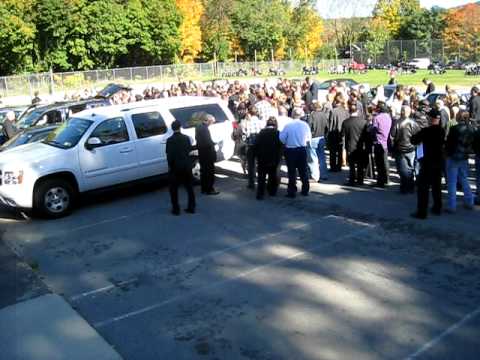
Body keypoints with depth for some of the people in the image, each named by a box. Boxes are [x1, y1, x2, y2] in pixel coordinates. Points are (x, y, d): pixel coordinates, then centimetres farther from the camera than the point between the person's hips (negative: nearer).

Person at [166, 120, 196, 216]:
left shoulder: (170, 140, -12)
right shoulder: (186, 138, -2)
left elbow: (169, 155, -13)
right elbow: (189, 150, 7)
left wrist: (170, 166, -1)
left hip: (175, 167, -3)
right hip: (187, 166, 4)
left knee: (174, 189, 9)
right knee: (189, 187, 15)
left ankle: (176, 209, 9)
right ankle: (191, 207, 18)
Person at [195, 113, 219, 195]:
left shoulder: (198, 127, 8)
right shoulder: (204, 128, -21)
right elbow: (207, 142, -22)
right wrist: (213, 144, -4)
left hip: (201, 152, 9)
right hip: (207, 153, -9)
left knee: (203, 171, 16)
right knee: (210, 171, 0)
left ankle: (204, 189, 23)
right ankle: (209, 189, 4)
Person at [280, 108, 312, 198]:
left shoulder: (288, 125, -14)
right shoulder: (305, 125, -6)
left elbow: (282, 138, -10)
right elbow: (309, 138, 1)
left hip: (290, 150, -3)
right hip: (302, 150, 3)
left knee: (292, 172, 5)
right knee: (303, 170, 14)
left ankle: (292, 192, 8)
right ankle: (305, 190, 22)